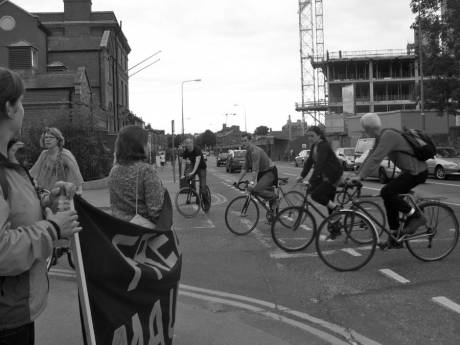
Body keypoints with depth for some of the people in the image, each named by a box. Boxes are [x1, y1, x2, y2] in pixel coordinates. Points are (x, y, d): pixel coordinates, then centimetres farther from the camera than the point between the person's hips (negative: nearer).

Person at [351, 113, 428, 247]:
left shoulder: (388, 136, -20)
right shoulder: (380, 138, 10)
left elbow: (376, 159, -27)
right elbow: (370, 157, 14)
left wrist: (360, 176, -27)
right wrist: (356, 176, 10)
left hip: (417, 172, -10)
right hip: (409, 171, 10)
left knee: (387, 192, -21)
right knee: (389, 197, 8)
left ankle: (416, 216, -6)